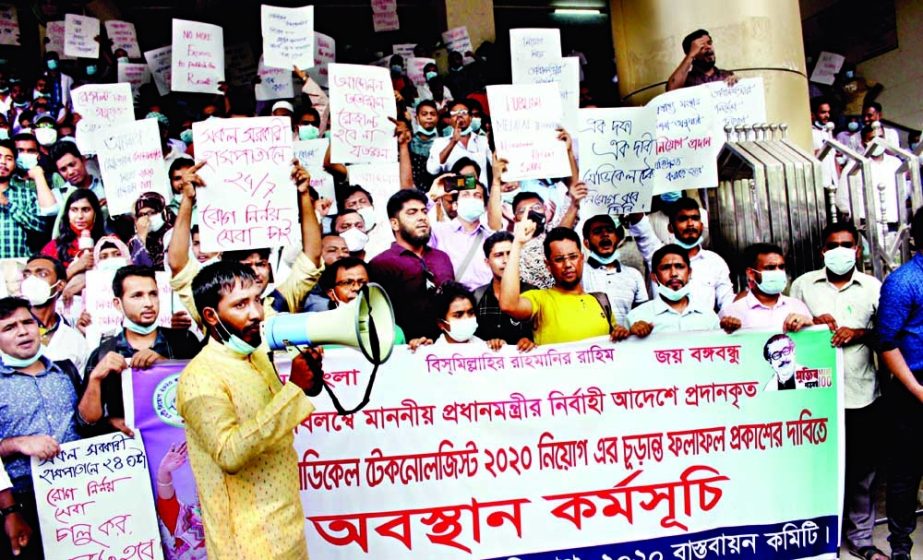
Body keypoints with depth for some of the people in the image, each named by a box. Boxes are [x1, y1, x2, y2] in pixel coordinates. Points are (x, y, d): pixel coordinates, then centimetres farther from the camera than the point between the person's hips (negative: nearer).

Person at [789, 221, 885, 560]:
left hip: (861, 393, 1)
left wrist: (858, 333, -11)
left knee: (863, 469, 9)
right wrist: (812, 324, -9)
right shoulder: (803, 284, 7)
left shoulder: (873, 287, 8)